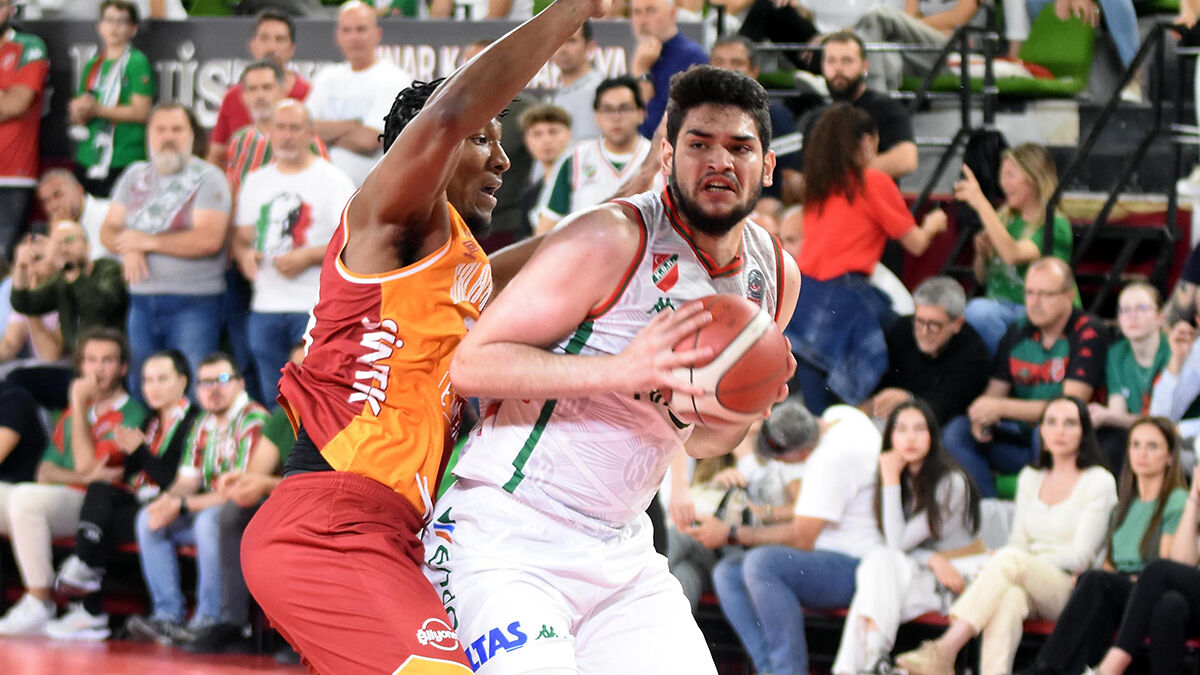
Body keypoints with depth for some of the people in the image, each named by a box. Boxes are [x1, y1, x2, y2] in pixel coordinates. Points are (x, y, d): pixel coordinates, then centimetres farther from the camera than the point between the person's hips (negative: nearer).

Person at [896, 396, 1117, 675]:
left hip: (1071, 587, -4)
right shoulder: (1030, 479, 23)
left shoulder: (1099, 482, 5)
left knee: (1010, 560, -34)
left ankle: (945, 650, -47)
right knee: (1010, 594, -36)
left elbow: (1081, 555, -3)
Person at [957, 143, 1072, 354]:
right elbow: (981, 278, 25)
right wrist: (981, 253, 2)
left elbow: (1012, 255, -26)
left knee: (979, 311, -36)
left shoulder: (1055, 226, -6)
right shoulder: (1006, 219, 16)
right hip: (996, 306, 6)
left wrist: (981, 204, -27)